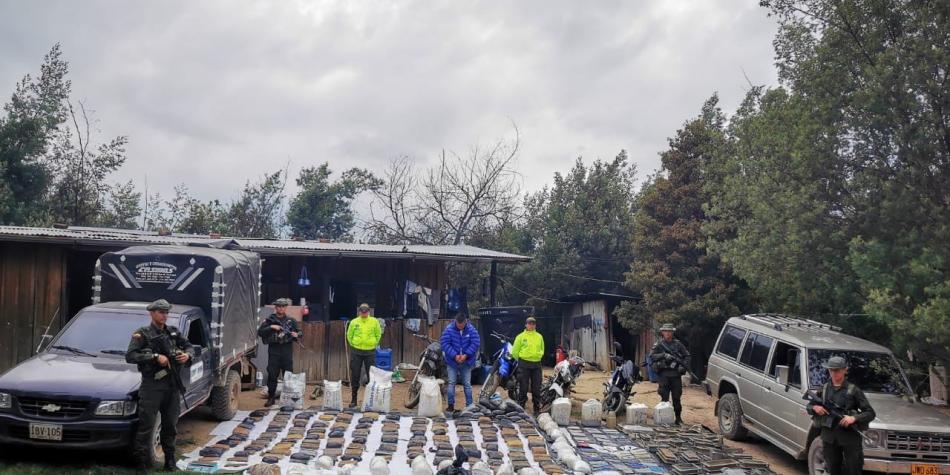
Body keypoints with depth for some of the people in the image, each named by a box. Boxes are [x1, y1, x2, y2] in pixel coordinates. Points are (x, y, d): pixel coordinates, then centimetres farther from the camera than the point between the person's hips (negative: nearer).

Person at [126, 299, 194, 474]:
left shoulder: (173, 332, 13)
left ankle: (169, 459, 25)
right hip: (152, 385, -5)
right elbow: (130, 356, -12)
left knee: (170, 424, 13)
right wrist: (155, 357, -20)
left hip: (172, 384, 5)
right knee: (146, 426, -6)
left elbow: (189, 346, 20)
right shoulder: (142, 334, -3)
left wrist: (187, 355, -4)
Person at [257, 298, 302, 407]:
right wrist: (271, 327, -15)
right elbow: (260, 332, -3)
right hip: (273, 351, -1)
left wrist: (297, 335, -14)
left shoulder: (291, 320, 9)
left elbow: (300, 332, 8)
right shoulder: (269, 320, 6)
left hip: (287, 352, 1)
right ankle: (271, 398, 11)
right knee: (272, 376, 1)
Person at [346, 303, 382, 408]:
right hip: (356, 352, 0)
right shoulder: (354, 322, 0)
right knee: (355, 376, 4)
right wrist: (354, 345, 5)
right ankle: (353, 399, 12)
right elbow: (349, 335, 8)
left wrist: (374, 345, 5)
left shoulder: (374, 321, 0)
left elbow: (378, 335, 9)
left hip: (370, 352, 0)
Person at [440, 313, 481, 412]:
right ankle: (451, 405, 7)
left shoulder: (471, 329, -5)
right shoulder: (449, 329, -9)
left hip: (467, 362, 1)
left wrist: (466, 355, -17)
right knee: (451, 383, 0)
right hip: (452, 361, -1)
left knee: (467, 384, 7)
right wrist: (455, 356, -20)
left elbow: (475, 343, -8)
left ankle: (469, 405, 12)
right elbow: (445, 343, -13)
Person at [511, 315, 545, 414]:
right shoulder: (520, 336, -1)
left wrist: (538, 356, 10)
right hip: (524, 364, -3)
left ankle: (537, 408, 16)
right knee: (523, 388, -1)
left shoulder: (539, 337, 10)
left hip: (536, 364, 3)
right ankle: (521, 408, 6)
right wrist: (521, 360, 6)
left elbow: (542, 350, 23)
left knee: (536, 388, 7)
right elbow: (515, 351, 1)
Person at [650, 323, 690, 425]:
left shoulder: (678, 344, 8)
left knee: (677, 397, 3)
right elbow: (652, 356, -5)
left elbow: (687, 356, 12)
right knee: (664, 397, 0)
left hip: (676, 374, 1)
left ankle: (678, 418, 10)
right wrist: (663, 355, -17)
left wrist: (683, 365, -3)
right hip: (664, 374, -1)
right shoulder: (659, 344, 5)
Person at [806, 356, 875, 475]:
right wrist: (814, 408, -7)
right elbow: (809, 406, 17)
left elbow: (870, 413, -5)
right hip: (829, 437, 4)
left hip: (850, 437, -4)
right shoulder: (824, 388, 7)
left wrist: (854, 418, -22)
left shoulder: (853, 390, -4)